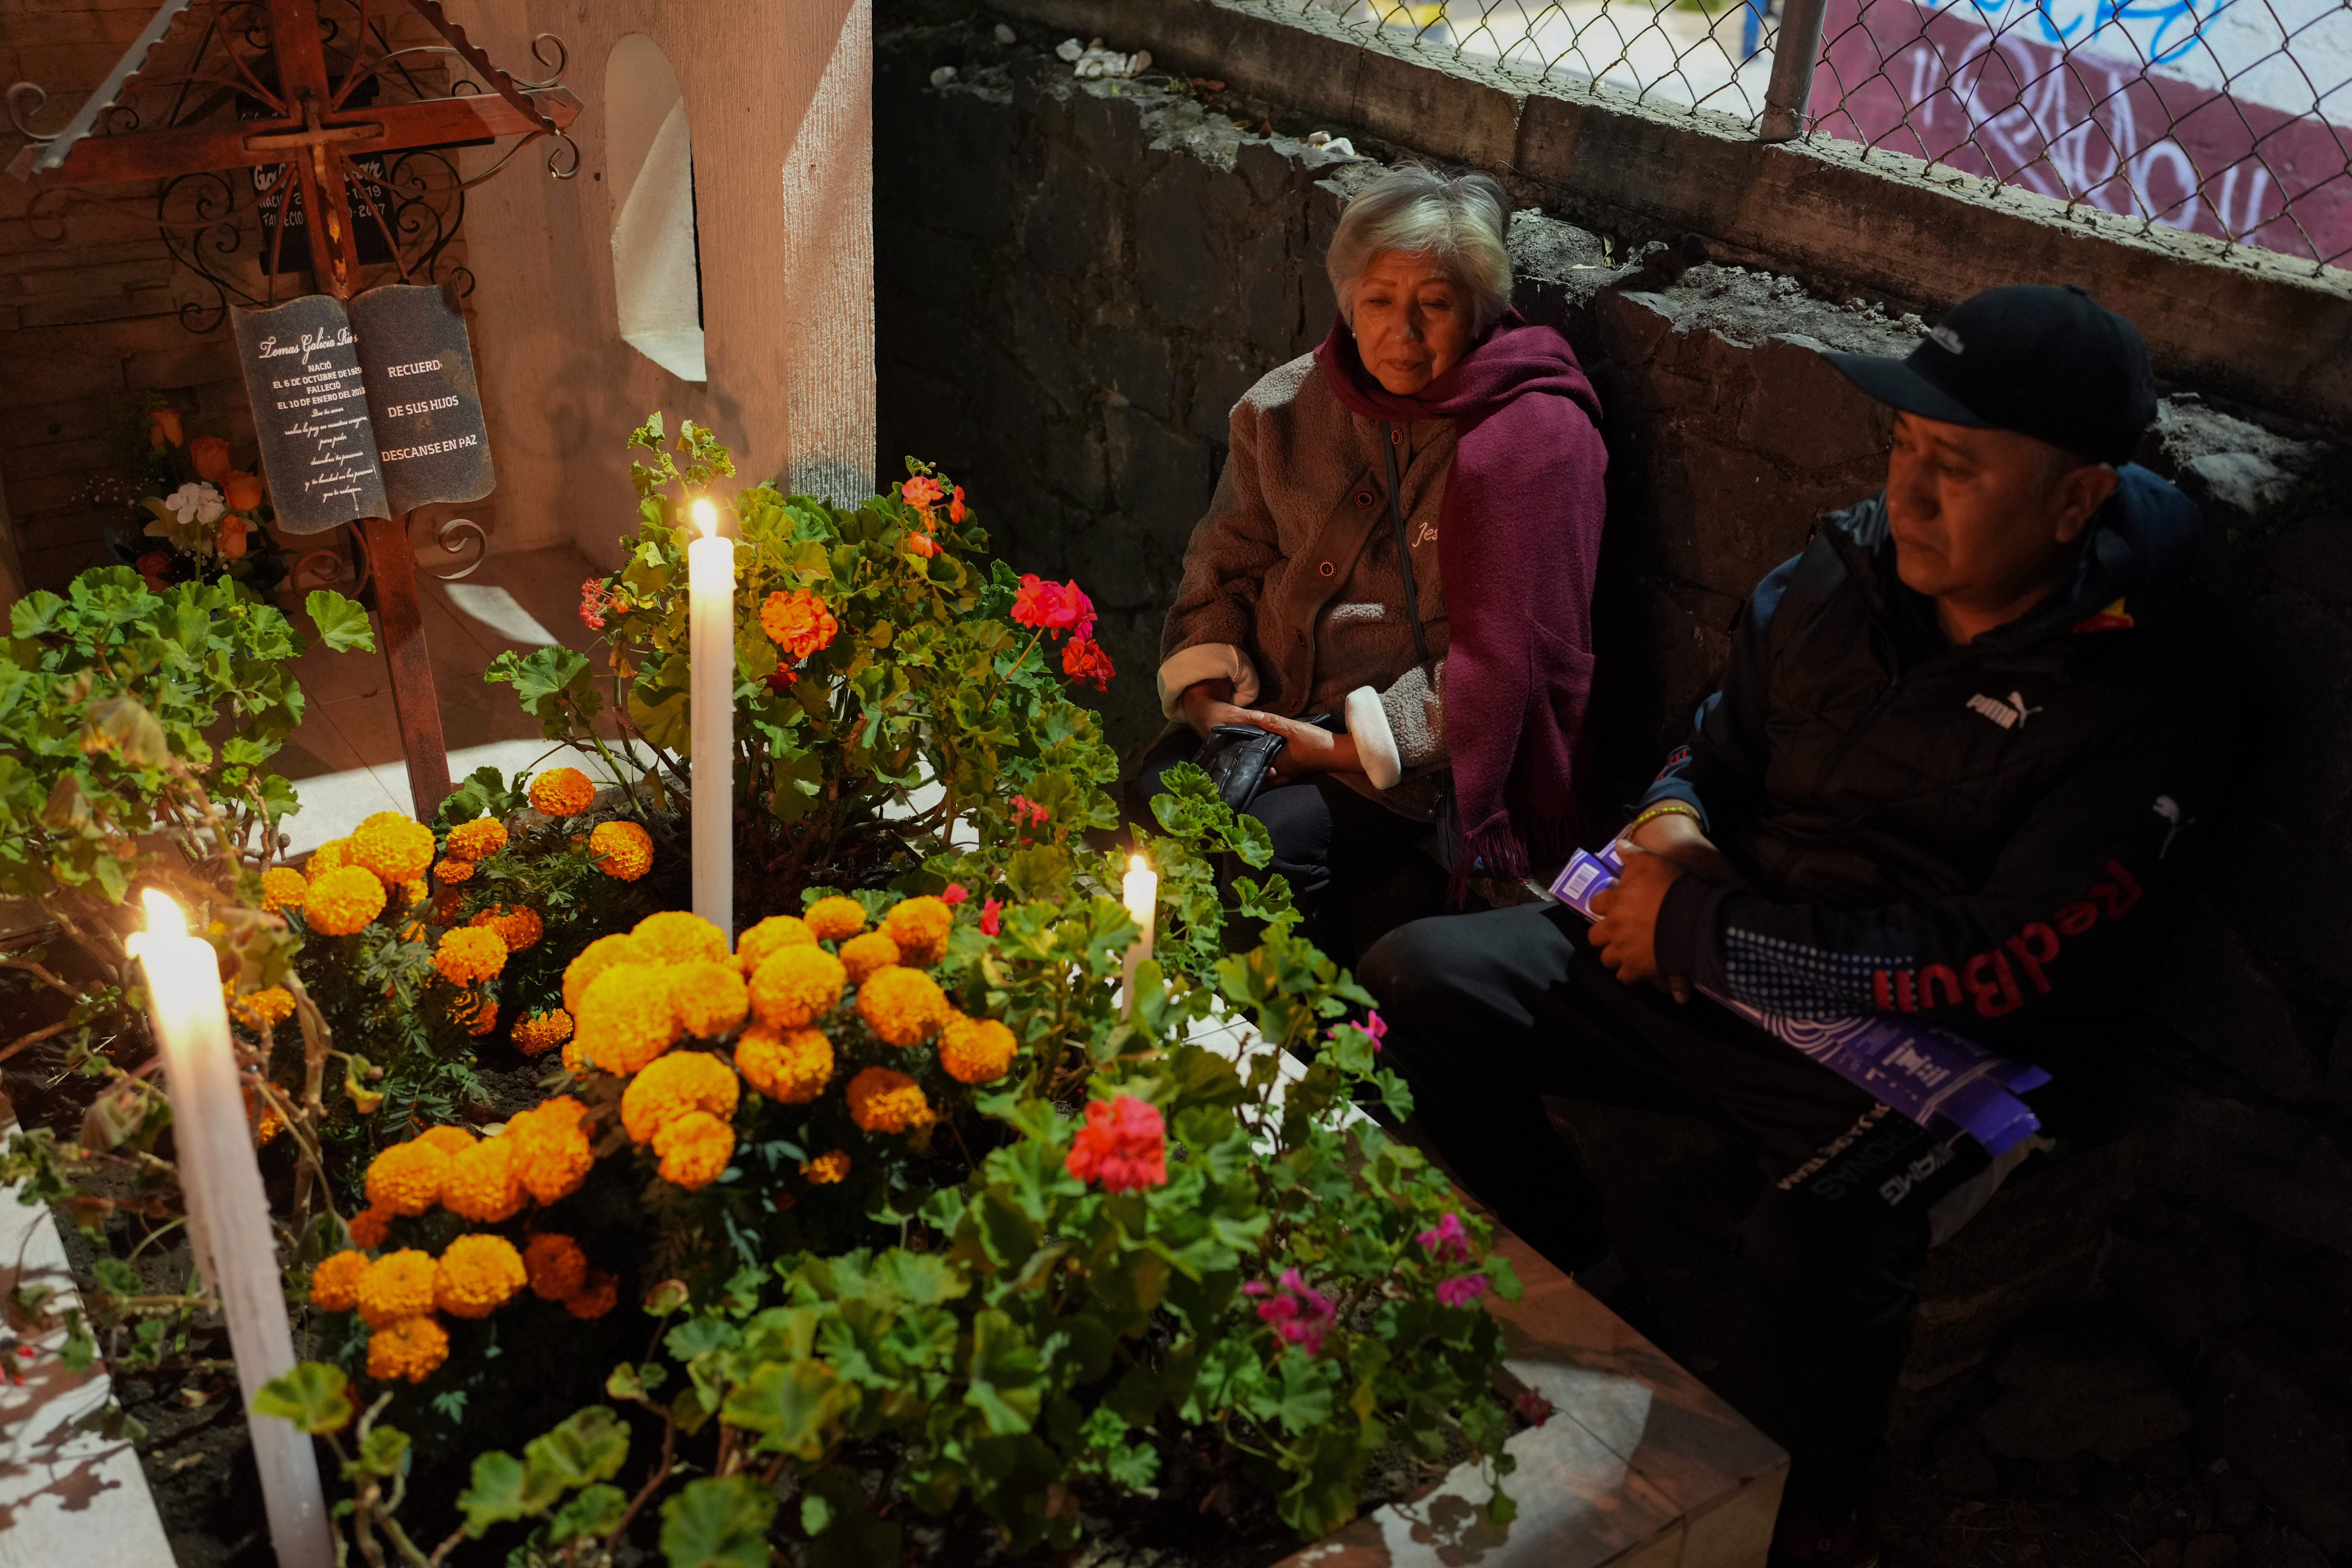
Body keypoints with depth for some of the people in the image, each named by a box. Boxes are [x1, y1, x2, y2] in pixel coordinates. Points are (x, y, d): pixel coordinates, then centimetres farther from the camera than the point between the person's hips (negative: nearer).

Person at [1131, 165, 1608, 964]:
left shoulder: (1534, 439, -12)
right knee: (1155, 800, -21)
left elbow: (1499, 658, -14)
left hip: (1411, 755, -5)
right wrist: (1208, 695, -4)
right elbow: (1224, 564, 13)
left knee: (1268, 846, -28)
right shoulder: (1289, 405, 6)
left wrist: (1344, 747, -17)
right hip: (1263, 710, 5)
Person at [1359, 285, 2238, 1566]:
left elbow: (1997, 969, -24)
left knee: (1810, 1240, -37)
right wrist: (1670, 823, -8)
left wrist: (1700, 929, -21)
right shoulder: (1852, 564, -1)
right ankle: (1567, 1282, 13)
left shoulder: (2150, 692, -18)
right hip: (1715, 973, 6)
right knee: (1418, 979, -9)